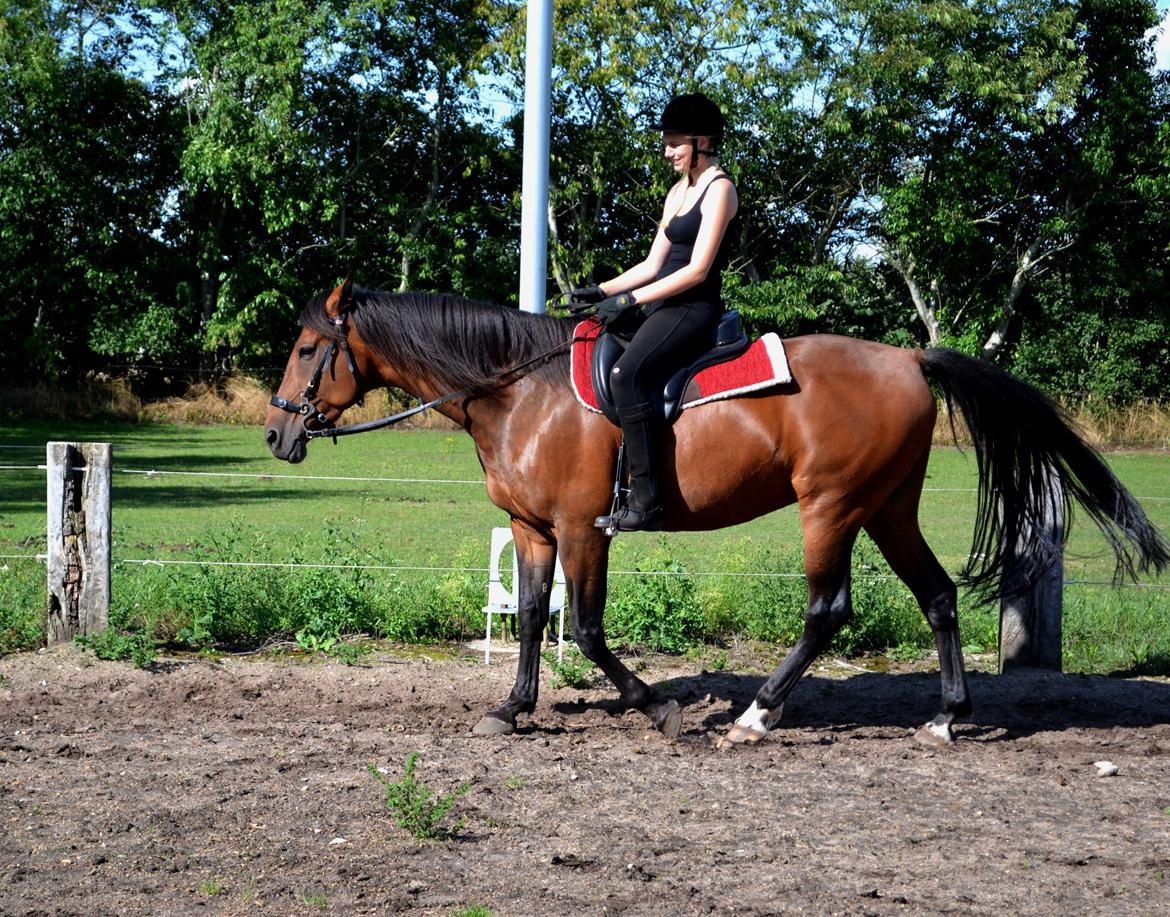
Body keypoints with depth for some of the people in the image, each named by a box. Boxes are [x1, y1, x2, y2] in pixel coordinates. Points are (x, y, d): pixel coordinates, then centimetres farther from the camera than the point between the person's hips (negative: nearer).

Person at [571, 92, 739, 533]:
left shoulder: (719, 189, -7)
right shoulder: (679, 191, 21)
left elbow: (697, 270, -15)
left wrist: (629, 301, -16)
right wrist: (602, 291, 7)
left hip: (693, 309, -10)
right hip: (665, 309, 10)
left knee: (625, 374, -31)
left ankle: (645, 501, -34)